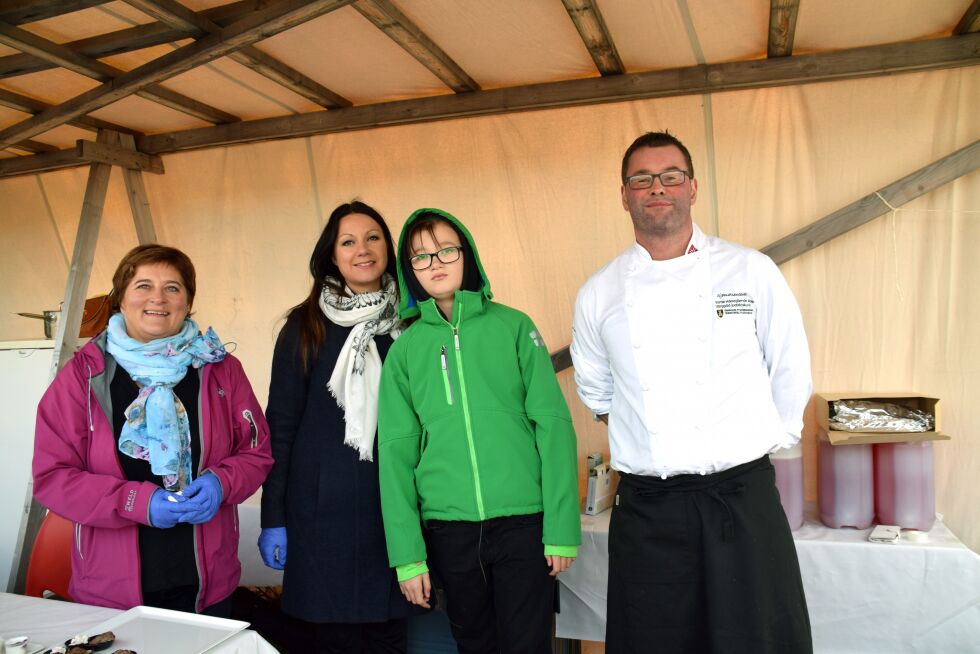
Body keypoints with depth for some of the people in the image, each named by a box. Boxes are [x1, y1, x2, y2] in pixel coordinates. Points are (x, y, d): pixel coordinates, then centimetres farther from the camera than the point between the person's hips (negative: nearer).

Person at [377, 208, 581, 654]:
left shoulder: (513, 327, 0)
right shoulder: (405, 349, 4)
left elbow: (553, 424, -3)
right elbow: (397, 449, 2)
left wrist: (562, 526, -8)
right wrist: (407, 552, -3)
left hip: (523, 520, -2)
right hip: (448, 525, 2)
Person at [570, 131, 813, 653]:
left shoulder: (751, 271, 0)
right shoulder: (598, 294, 3)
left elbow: (790, 374, 8)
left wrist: (760, 448, 11)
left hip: (743, 497, 0)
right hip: (646, 508, 1)